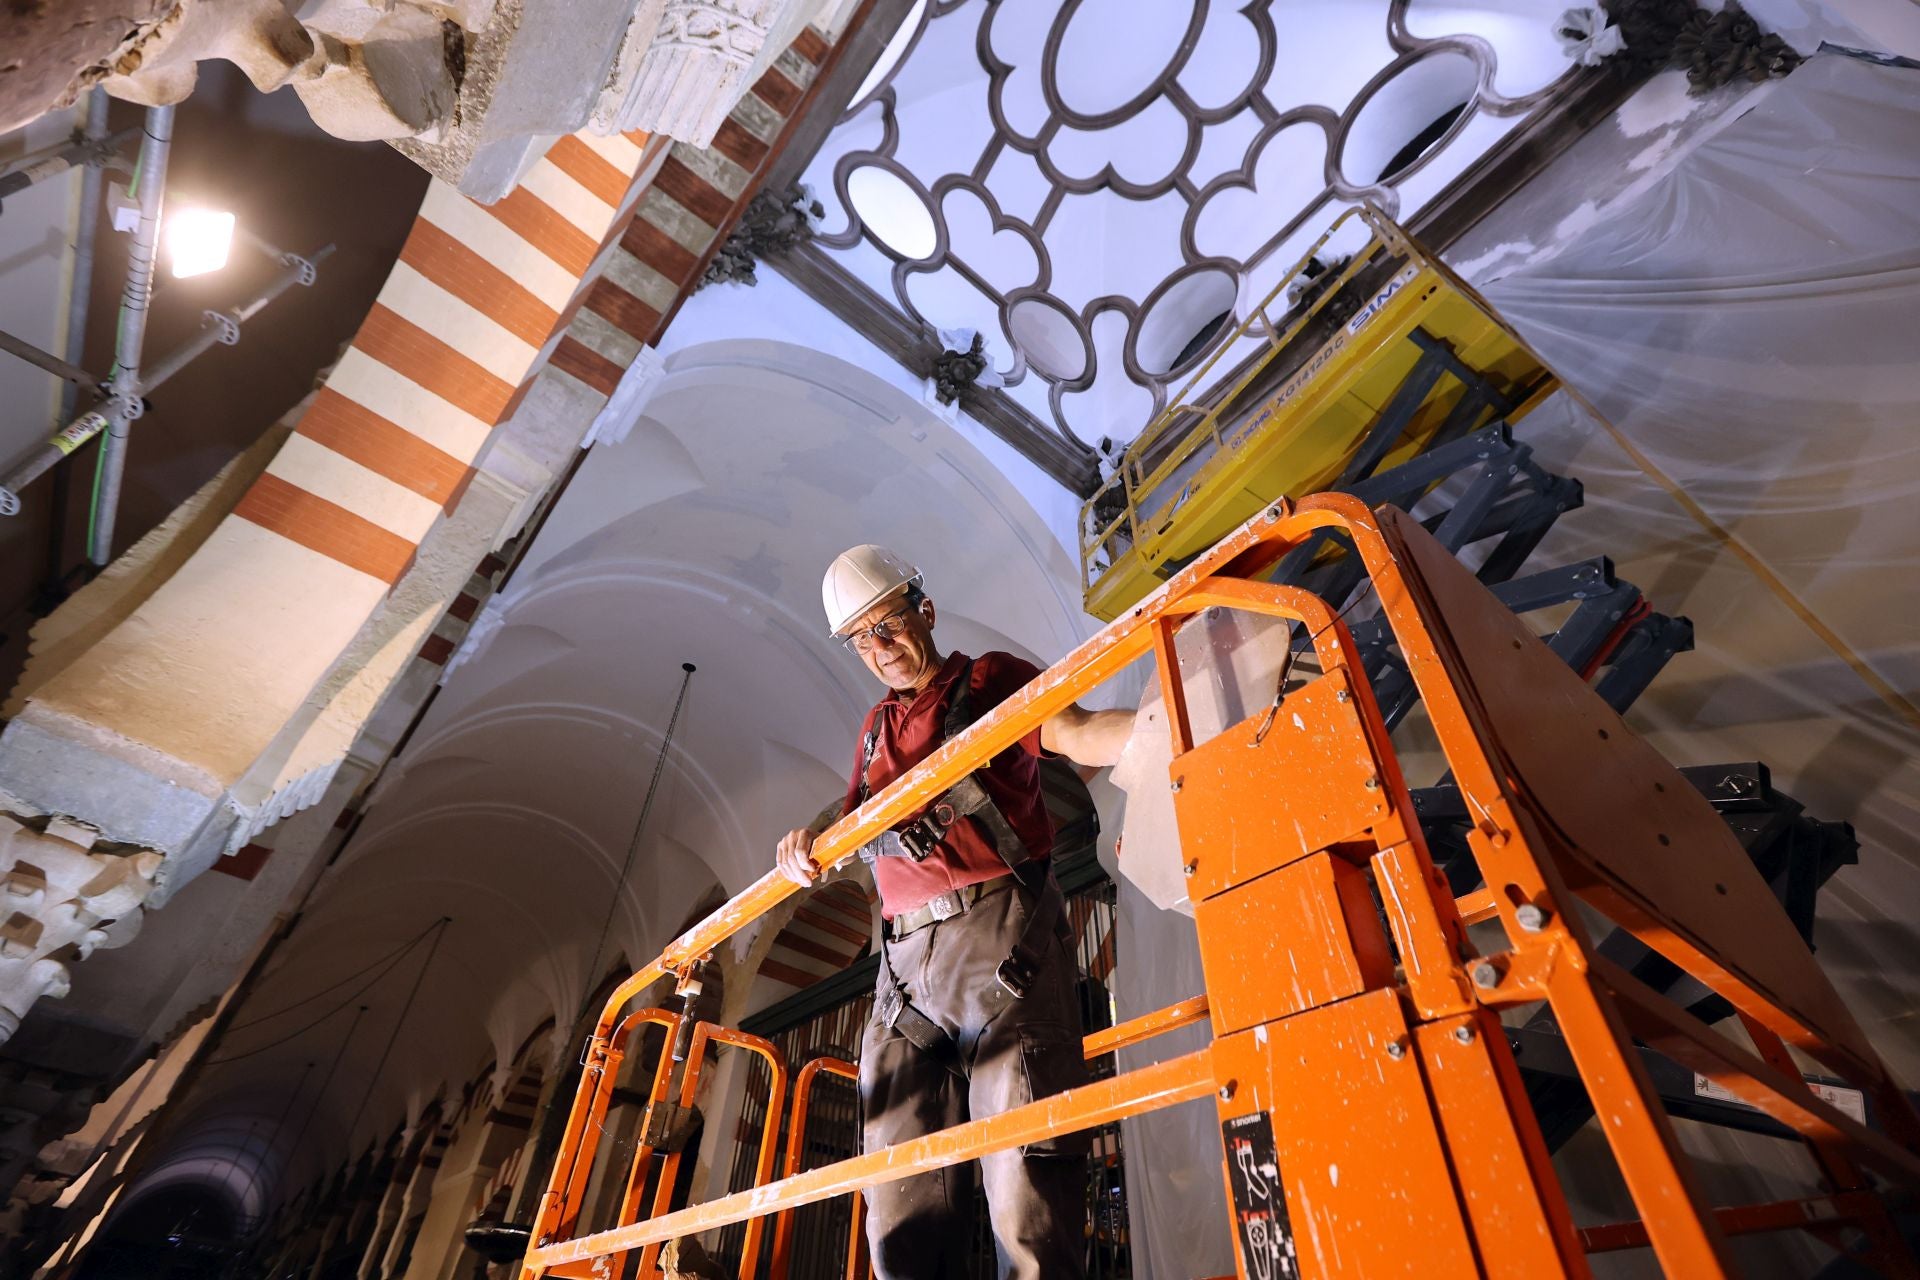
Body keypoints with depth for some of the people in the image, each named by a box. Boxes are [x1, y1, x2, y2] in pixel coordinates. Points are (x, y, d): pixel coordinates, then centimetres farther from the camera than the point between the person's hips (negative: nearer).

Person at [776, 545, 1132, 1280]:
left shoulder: (989, 679, 7)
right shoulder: (877, 729, 26)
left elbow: (1078, 734, -9)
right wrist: (809, 838, 3)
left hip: (1000, 931, -6)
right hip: (907, 959, 6)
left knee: (1024, 1164, -9)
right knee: (902, 1190, 5)